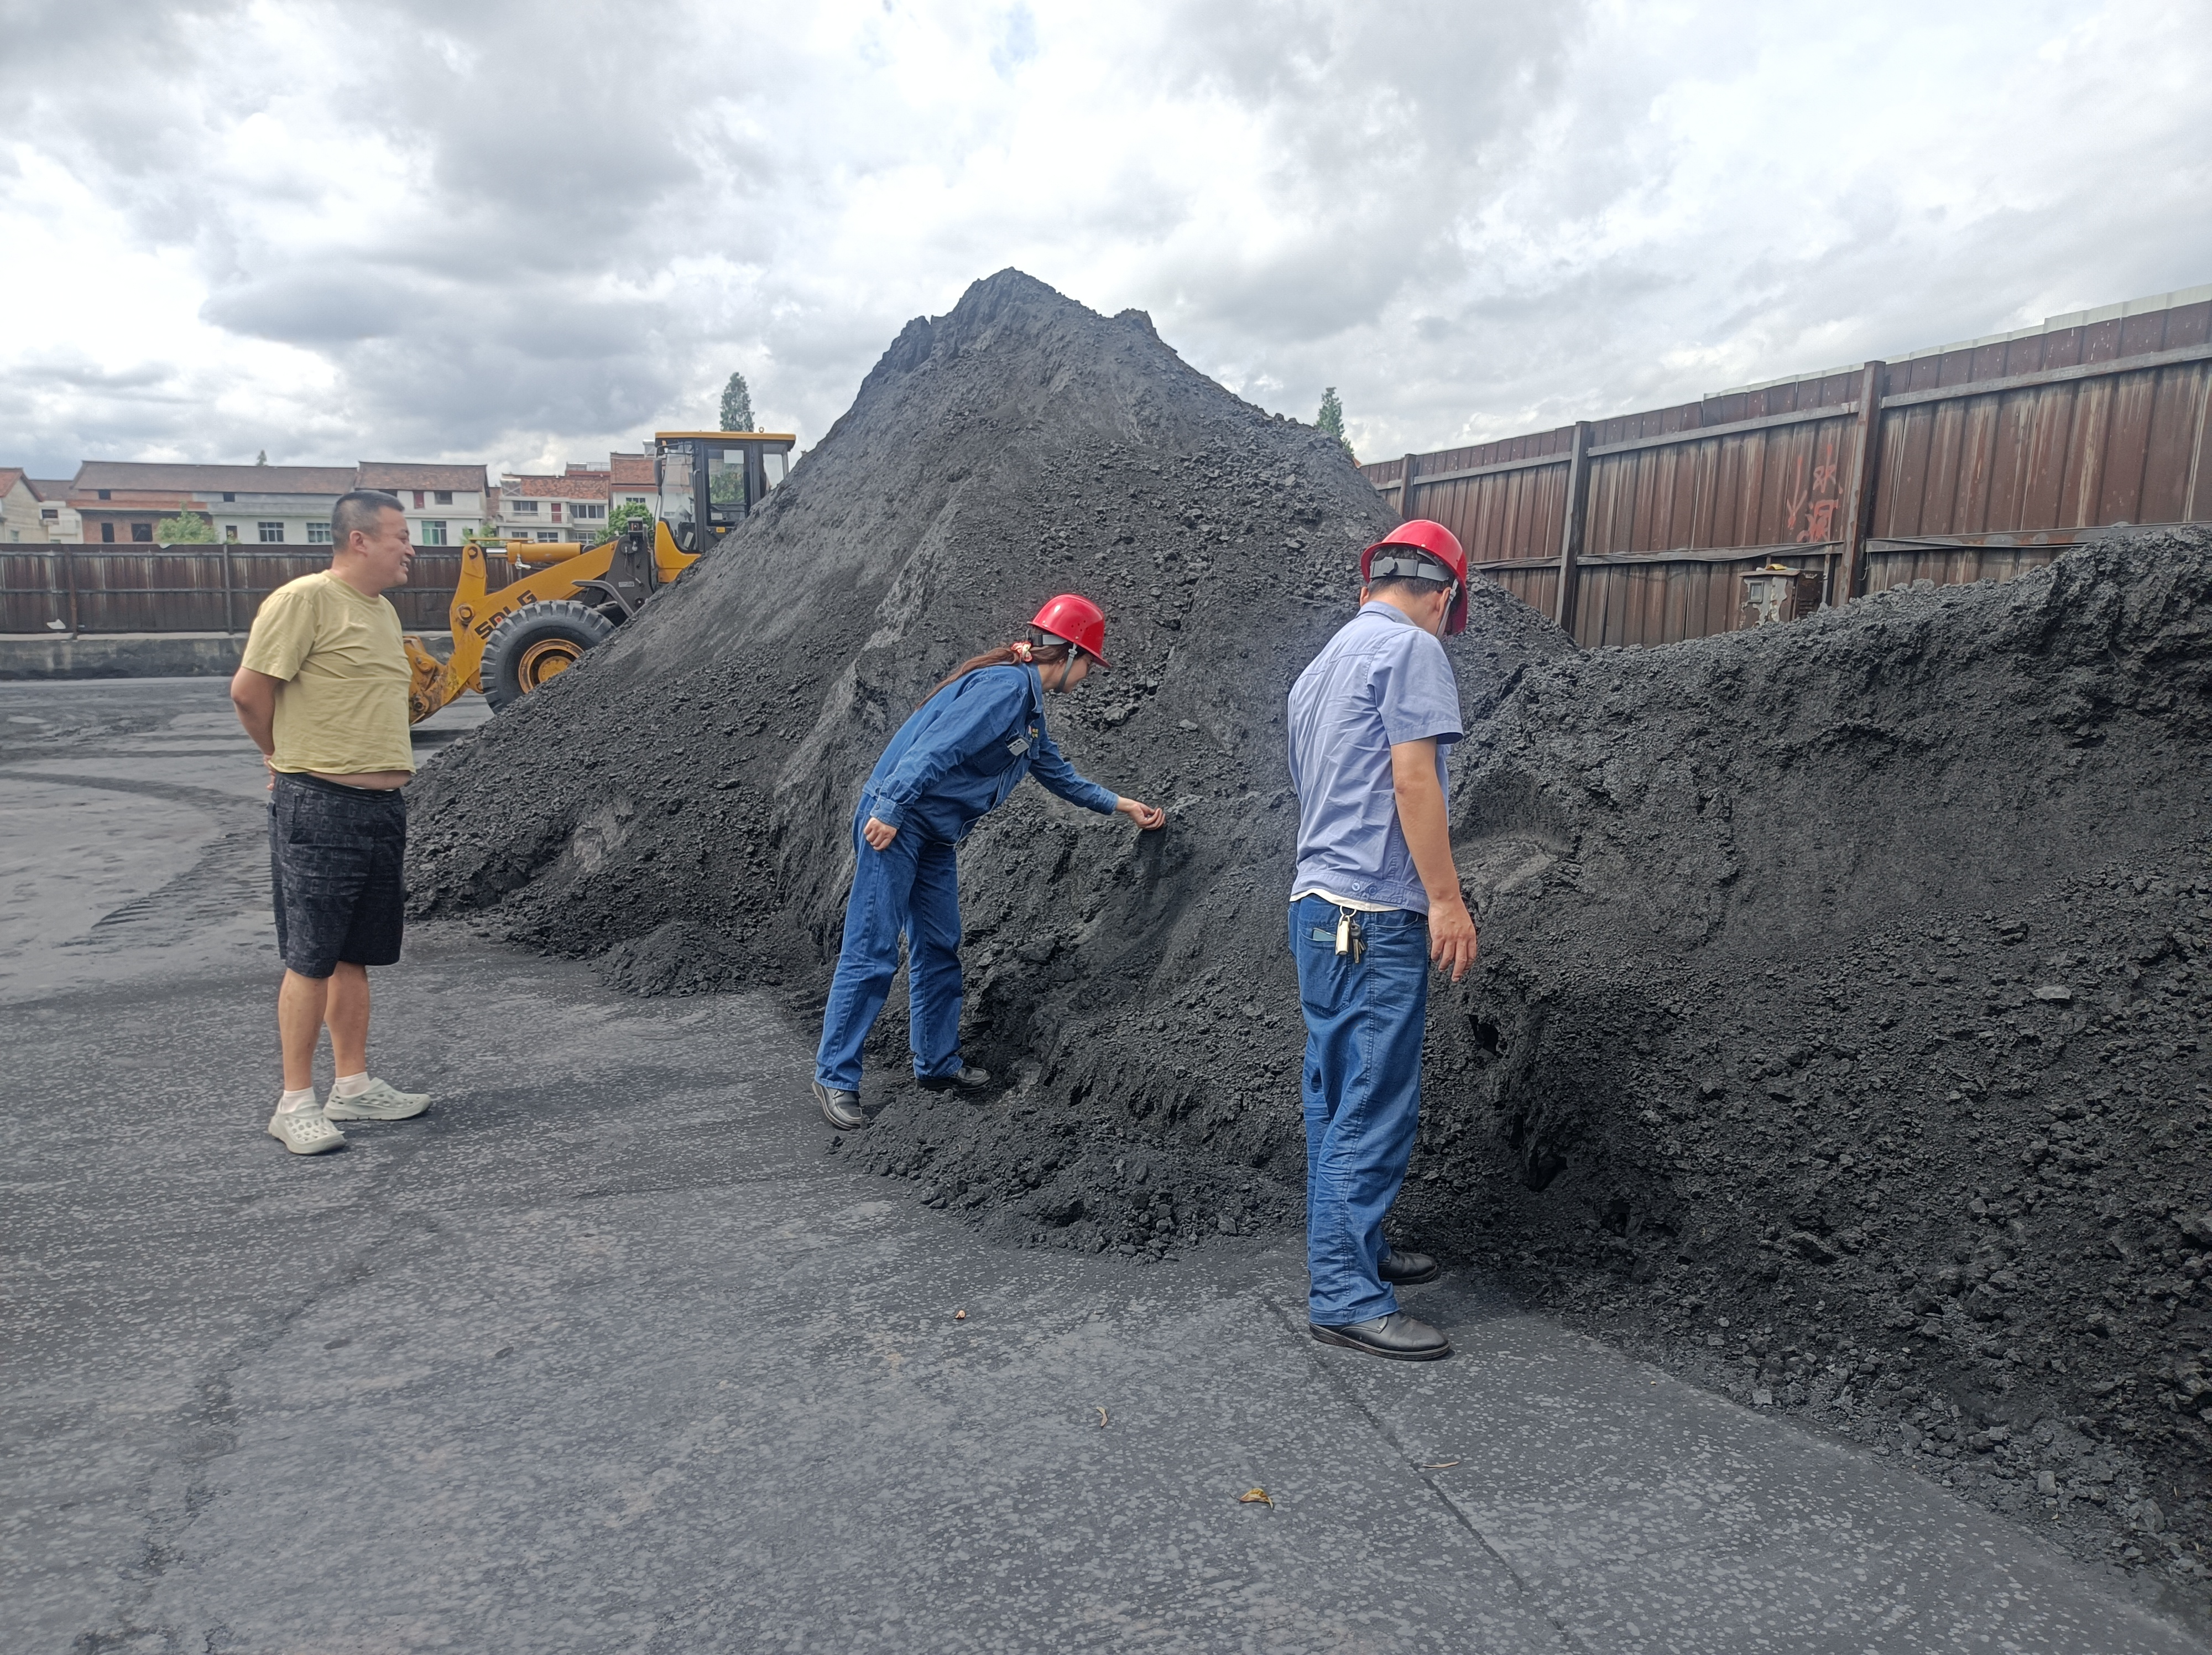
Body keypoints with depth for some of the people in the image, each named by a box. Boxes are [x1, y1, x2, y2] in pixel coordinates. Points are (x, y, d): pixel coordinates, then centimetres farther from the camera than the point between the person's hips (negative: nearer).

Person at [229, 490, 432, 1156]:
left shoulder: (383, 610, 15)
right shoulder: (304, 599, -11)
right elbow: (249, 690, -11)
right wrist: (289, 760, 3)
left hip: (384, 805, 8)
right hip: (320, 808, -8)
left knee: (355, 955, 14)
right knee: (312, 958, -2)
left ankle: (354, 1086, 23)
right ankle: (295, 1103, 8)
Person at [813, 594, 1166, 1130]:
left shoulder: (1030, 707, 16)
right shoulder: (1005, 686, -17)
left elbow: (1058, 774, 29)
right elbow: (937, 747, -26)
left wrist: (1122, 805, 35)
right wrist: (889, 811, -31)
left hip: (934, 834, 10)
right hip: (893, 820, -10)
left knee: (939, 949, 13)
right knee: (872, 952, -7)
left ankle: (938, 1064, 24)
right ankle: (835, 1077, 0)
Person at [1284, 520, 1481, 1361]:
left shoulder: (1318, 667, 21)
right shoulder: (1412, 647, -7)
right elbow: (1412, 778, -16)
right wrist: (1447, 899, -14)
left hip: (1315, 906, 10)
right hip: (1377, 913, -10)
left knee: (1336, 1099, 16)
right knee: (1376, 1109, -5)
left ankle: (1349, 1252, 27)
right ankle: (1346, 1296, -1)